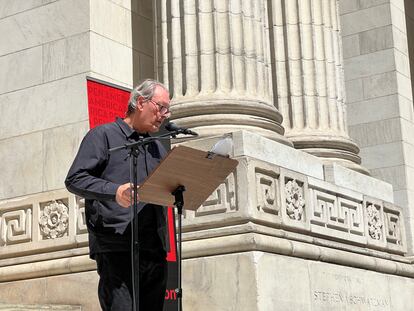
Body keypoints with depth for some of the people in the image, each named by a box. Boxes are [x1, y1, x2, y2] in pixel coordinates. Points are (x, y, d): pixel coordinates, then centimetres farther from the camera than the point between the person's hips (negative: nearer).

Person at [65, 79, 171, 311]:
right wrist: (114, 191, -21)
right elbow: (75, 179, -5)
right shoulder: (104, 135, 5)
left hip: (155, 250, 7)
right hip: (116, 248, -6)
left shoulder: (158, 148, 25)